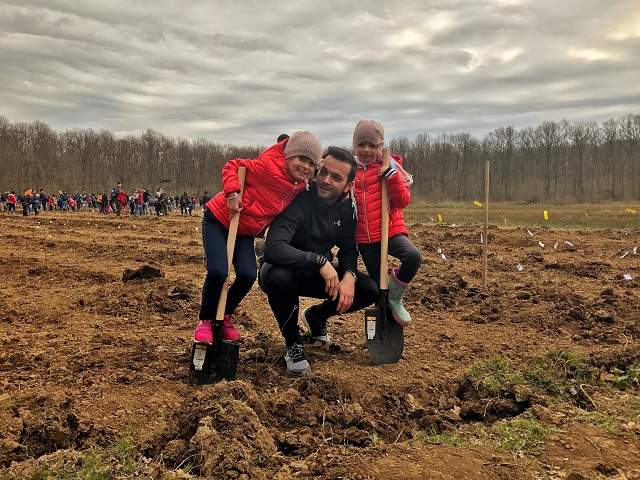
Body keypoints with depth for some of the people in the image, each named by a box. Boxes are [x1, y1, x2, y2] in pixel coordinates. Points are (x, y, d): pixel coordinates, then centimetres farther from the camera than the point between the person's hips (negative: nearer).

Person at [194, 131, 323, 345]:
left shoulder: (301, 188, -4)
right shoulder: (269, 166, -26)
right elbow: (232, 166, -17)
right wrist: (232, 193, -29)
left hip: (245, 231, 6)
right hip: (219, 220, -6)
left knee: (248, 275, -12)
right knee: (218, 272, -21)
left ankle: (225, 317, 15)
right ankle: (205, 321, 6)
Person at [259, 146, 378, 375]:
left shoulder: (346, 208, -8)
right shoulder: (298, 200, -28)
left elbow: (348, 250, 1)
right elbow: (273, 248, -39)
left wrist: (349, 276, -20)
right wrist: (319, 260, -41)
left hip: (319, 274, 5)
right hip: (285, 270, -5)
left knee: (370, 289, -13)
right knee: (278, 277, -41)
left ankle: (316, 316, 17)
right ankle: (293, 344, -12)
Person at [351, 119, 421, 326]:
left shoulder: (389, 168, 1)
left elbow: (403, 200, -9)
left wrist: (391, 174, -18)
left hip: (391, 230, -3)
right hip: (364, 237, 3)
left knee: (413, 256, -30)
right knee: (378, 284, 4)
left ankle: (395, 296, -8)